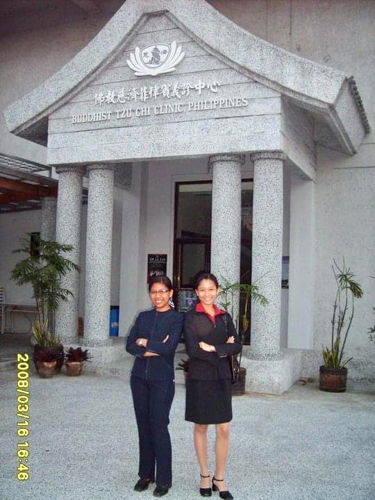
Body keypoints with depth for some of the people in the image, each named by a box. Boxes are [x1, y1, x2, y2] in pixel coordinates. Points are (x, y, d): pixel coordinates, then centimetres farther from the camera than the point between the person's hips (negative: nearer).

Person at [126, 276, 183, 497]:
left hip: (162, 379, -4)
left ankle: (164, 479, 11)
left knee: (159, 427, -3)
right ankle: (146, 474, 23)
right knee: (143, 426, 10)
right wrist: (149, 351, -15)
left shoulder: (177, 318, -4)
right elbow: (130, 345, 0)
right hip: (139, 378, 4)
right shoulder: (143, 316, 9)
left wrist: (144, 342, -6)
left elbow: (169, 347, -17)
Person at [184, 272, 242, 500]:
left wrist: (214, 348, -15)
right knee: (201, 427, 9)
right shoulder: (191, 317, -4)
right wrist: (223, 352, -11)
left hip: (222, 378, 3)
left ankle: (219, 478, 18)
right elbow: (193, 349, -14)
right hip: (200, 378, -3)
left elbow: (237, 346, -2)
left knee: (224, 430, 3)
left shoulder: (225, 317, 7)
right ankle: (204, 476, 25)